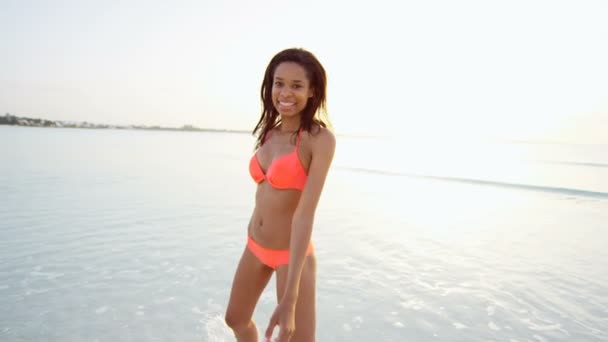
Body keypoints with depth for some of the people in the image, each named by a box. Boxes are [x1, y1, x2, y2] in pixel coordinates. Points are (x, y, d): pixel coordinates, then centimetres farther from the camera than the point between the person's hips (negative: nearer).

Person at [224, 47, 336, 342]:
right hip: (255, 246, 7)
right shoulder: (270, 132, 0)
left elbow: (306, 213, -28)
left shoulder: (321, 138, -20)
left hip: (292, 253, -7)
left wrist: (289, 299, -30)